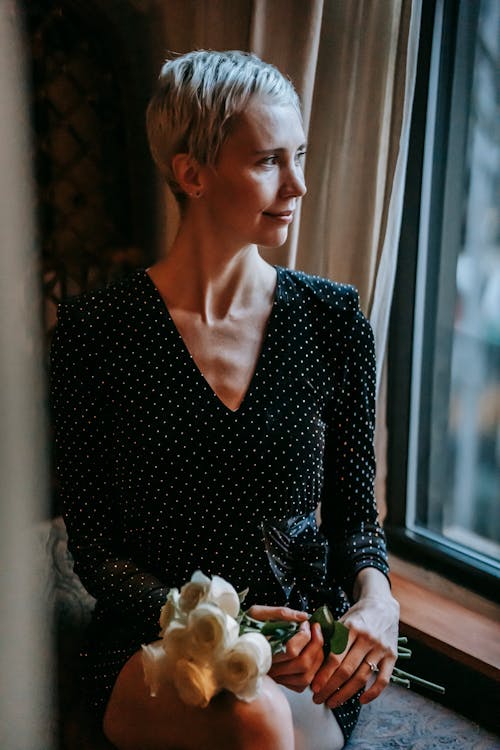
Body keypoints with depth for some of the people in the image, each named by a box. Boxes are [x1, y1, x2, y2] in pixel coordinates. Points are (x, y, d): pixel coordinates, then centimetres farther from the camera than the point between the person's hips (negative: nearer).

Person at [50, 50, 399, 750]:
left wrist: (374, 594, -14)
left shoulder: (333, 319, 1)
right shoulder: (97, 328, -6)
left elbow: (352, 510, 7)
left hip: (304, 643, 2)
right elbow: (92, 544, -3)